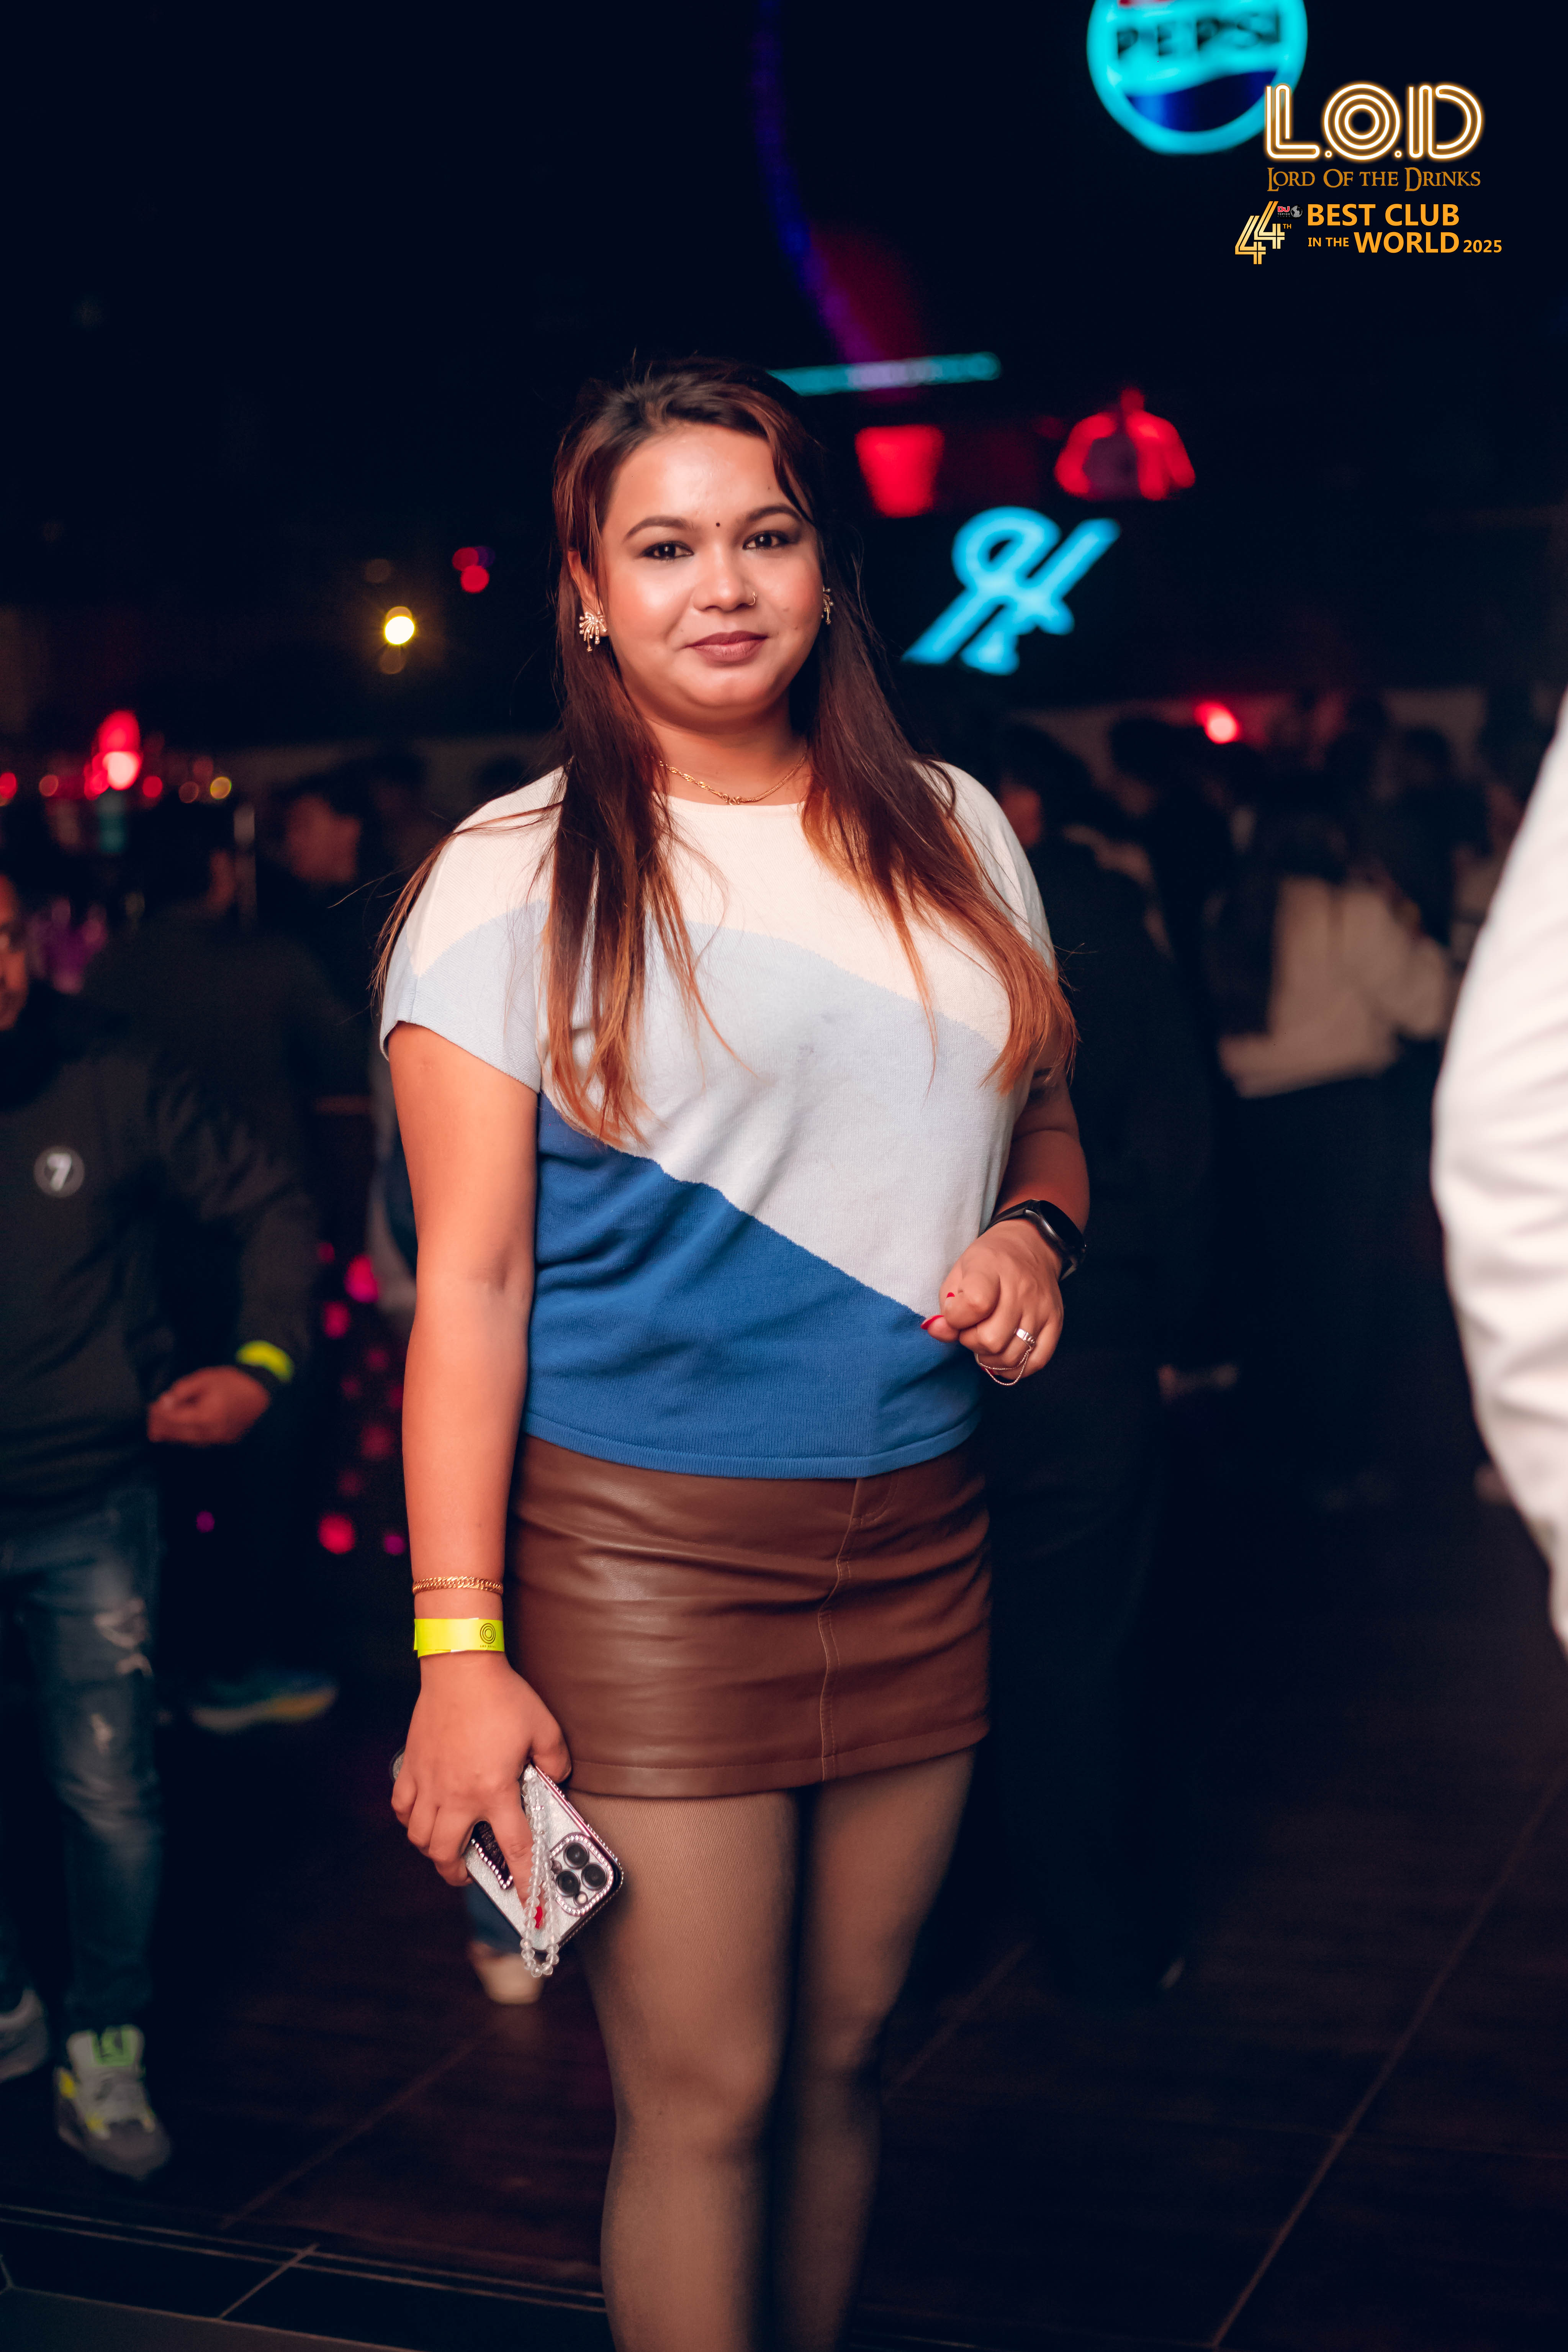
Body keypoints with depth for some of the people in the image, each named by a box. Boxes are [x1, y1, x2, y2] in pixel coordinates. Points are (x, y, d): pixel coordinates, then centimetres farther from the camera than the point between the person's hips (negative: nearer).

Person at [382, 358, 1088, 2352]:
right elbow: (468, 1279, -8)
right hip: (642, 1546, -4)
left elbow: (1039, 1117, 21)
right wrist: (459, 1650, -13)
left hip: (918, 1539, 4)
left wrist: (1036, 1230, -3)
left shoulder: (952, 833, 9)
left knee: (841, 2054, 14)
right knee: (703, 2096, 0)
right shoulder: (509, 877, -5)